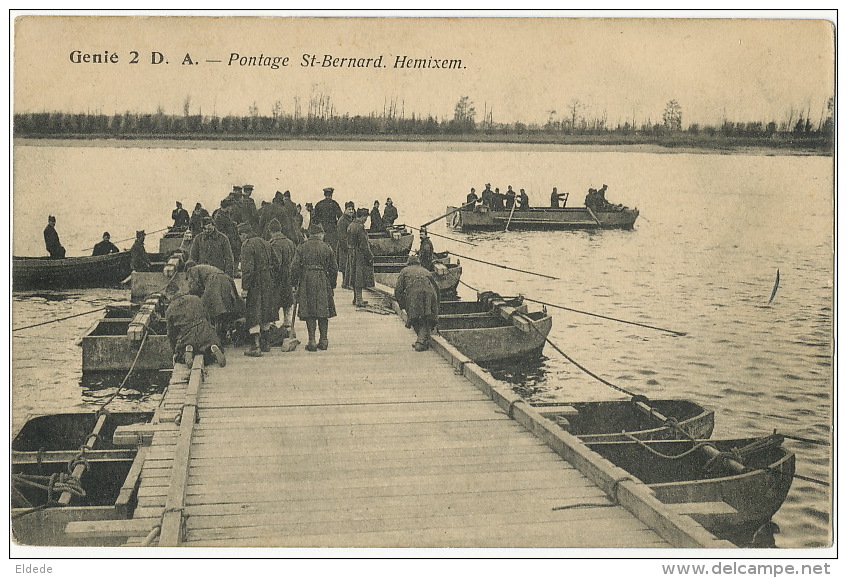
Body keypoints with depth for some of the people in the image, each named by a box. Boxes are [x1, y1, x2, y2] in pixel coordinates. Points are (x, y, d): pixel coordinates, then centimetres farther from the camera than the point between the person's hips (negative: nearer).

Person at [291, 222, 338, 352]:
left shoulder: (301, 248, 2)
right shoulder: (327, 248, 4)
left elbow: (295, 268, -3)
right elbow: (333, 269, 7)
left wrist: (294, 284, 4)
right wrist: (332, 285, 16)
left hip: (306, 283, -1)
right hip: (323, 283, 1)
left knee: (309, 313, 2)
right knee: (323, 313, 9)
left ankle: (312, 341, -2)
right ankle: (324, 340, 13)